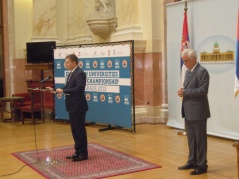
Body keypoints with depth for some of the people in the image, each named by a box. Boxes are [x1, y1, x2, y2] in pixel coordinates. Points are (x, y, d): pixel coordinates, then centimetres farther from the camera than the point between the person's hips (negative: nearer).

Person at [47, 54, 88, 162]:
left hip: (78, 107, -10)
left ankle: (83, 153, 8)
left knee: (80, 130, -1)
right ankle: (78, 152, 23)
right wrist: (55, 90, 3)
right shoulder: (71, 74, 15)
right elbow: (67, 87, 17)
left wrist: (63, 91, -27)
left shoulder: (80, 73, -16)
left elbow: (79, 88, -26)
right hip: (72, 107, 10)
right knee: (75, 130, 14)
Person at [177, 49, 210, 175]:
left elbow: (203, 90, -21)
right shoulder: (188, 72, 14)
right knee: (191, 138, 16)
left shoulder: (202, 71, -14)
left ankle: (202, 165, 10)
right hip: (188, 111, 9)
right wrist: (182, 91, 0)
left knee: (200, 139, 1)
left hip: (198, 111, -9)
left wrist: (185, 92, -20)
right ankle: (192, 161, 27)